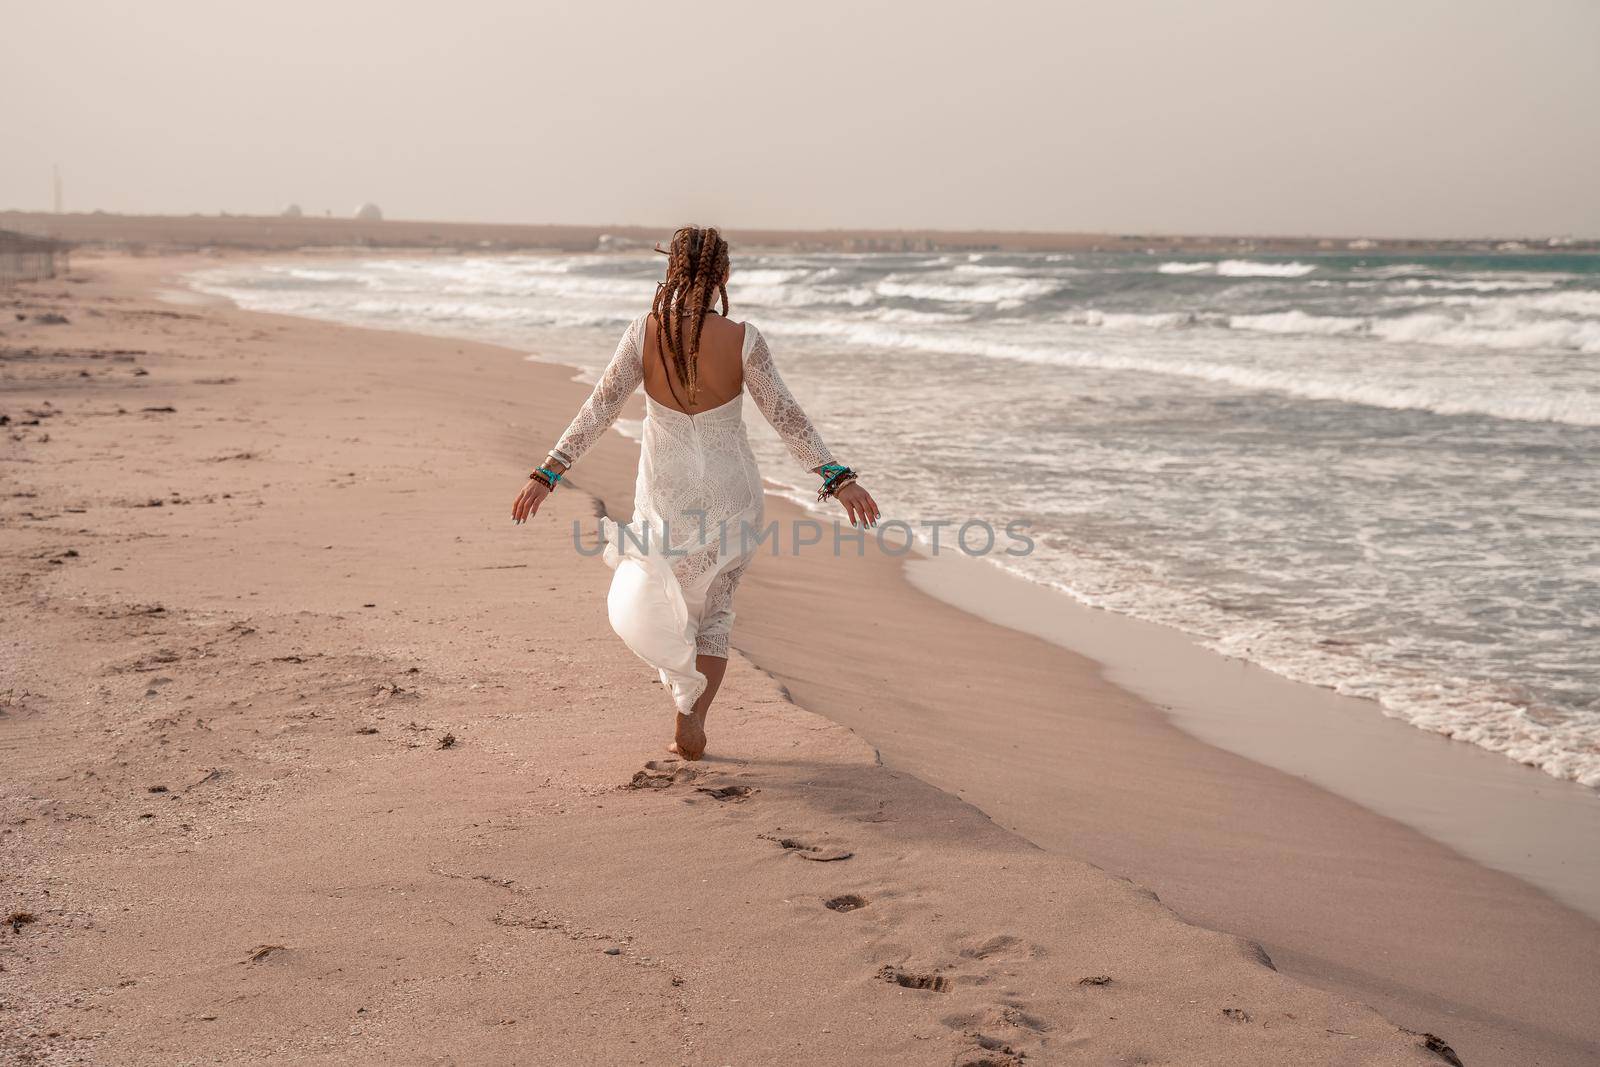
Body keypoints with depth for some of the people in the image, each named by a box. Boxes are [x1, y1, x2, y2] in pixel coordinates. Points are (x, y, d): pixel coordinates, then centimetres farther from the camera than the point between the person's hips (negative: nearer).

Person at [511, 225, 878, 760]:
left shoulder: (645, 331, -10)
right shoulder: (743, 338, -13)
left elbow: (598, 409, -9)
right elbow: (785, 415, -13)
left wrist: (548, 474, -4)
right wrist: (839, 477, -9)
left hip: (666, 490, 0)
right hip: (729, 490, 0)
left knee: (660, 600, 21)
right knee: (715, 610, 16)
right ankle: (693, 720, 6)